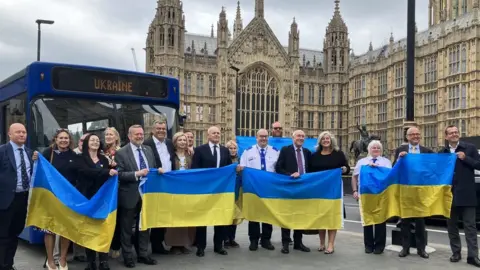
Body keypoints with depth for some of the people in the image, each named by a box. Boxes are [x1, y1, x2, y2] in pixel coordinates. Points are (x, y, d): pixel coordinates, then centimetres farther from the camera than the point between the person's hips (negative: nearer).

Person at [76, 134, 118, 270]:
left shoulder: (104, 159, 13)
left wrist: (111, 170, -5)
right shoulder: (81, 158, 0)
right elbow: (87, 171, -20)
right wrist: (107, 172, -30)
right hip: (87, 198, -2)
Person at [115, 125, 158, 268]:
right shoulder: (121, 153, -10)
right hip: (130, 196, -5)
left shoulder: (148, 150, 8)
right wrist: (137, 174, -25)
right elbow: (119, 175, -17)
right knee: (127, 228, 8)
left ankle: (143, 255, 27)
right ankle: (127, 256, 22)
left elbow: (153, 169, 15)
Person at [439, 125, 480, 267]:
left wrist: (465, 158, -15)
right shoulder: (442, 152, 8)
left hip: (466, 194, -3)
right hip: (449, 193, 3)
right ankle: (456, 253, 19)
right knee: (451, 225, 9)